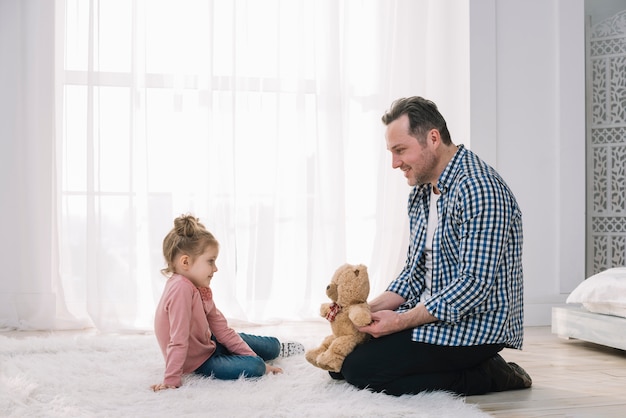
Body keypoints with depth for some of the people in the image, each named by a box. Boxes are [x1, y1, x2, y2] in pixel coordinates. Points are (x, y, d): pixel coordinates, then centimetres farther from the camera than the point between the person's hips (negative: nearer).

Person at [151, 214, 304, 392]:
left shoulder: (199, 288, -1)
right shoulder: (181, 288, -31)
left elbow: (222, 329, 2)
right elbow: (178, 340, -33)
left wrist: (253, 357, 0)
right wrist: (172, 380, -32)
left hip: (208, 342, 10)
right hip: (197, 361, -10)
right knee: (254, 367, -22)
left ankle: (278, 348, 51)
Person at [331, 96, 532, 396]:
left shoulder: (479, 189, -21)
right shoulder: (421, 192, 11)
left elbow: (476, 284, -25)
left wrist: (401, 321, -21)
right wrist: (369, 309, -3)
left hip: (476, 324, -10)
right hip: (430, 314, 10)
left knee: (360, 369, -18)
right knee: (339, 360, 8)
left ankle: (488, 376, -6)